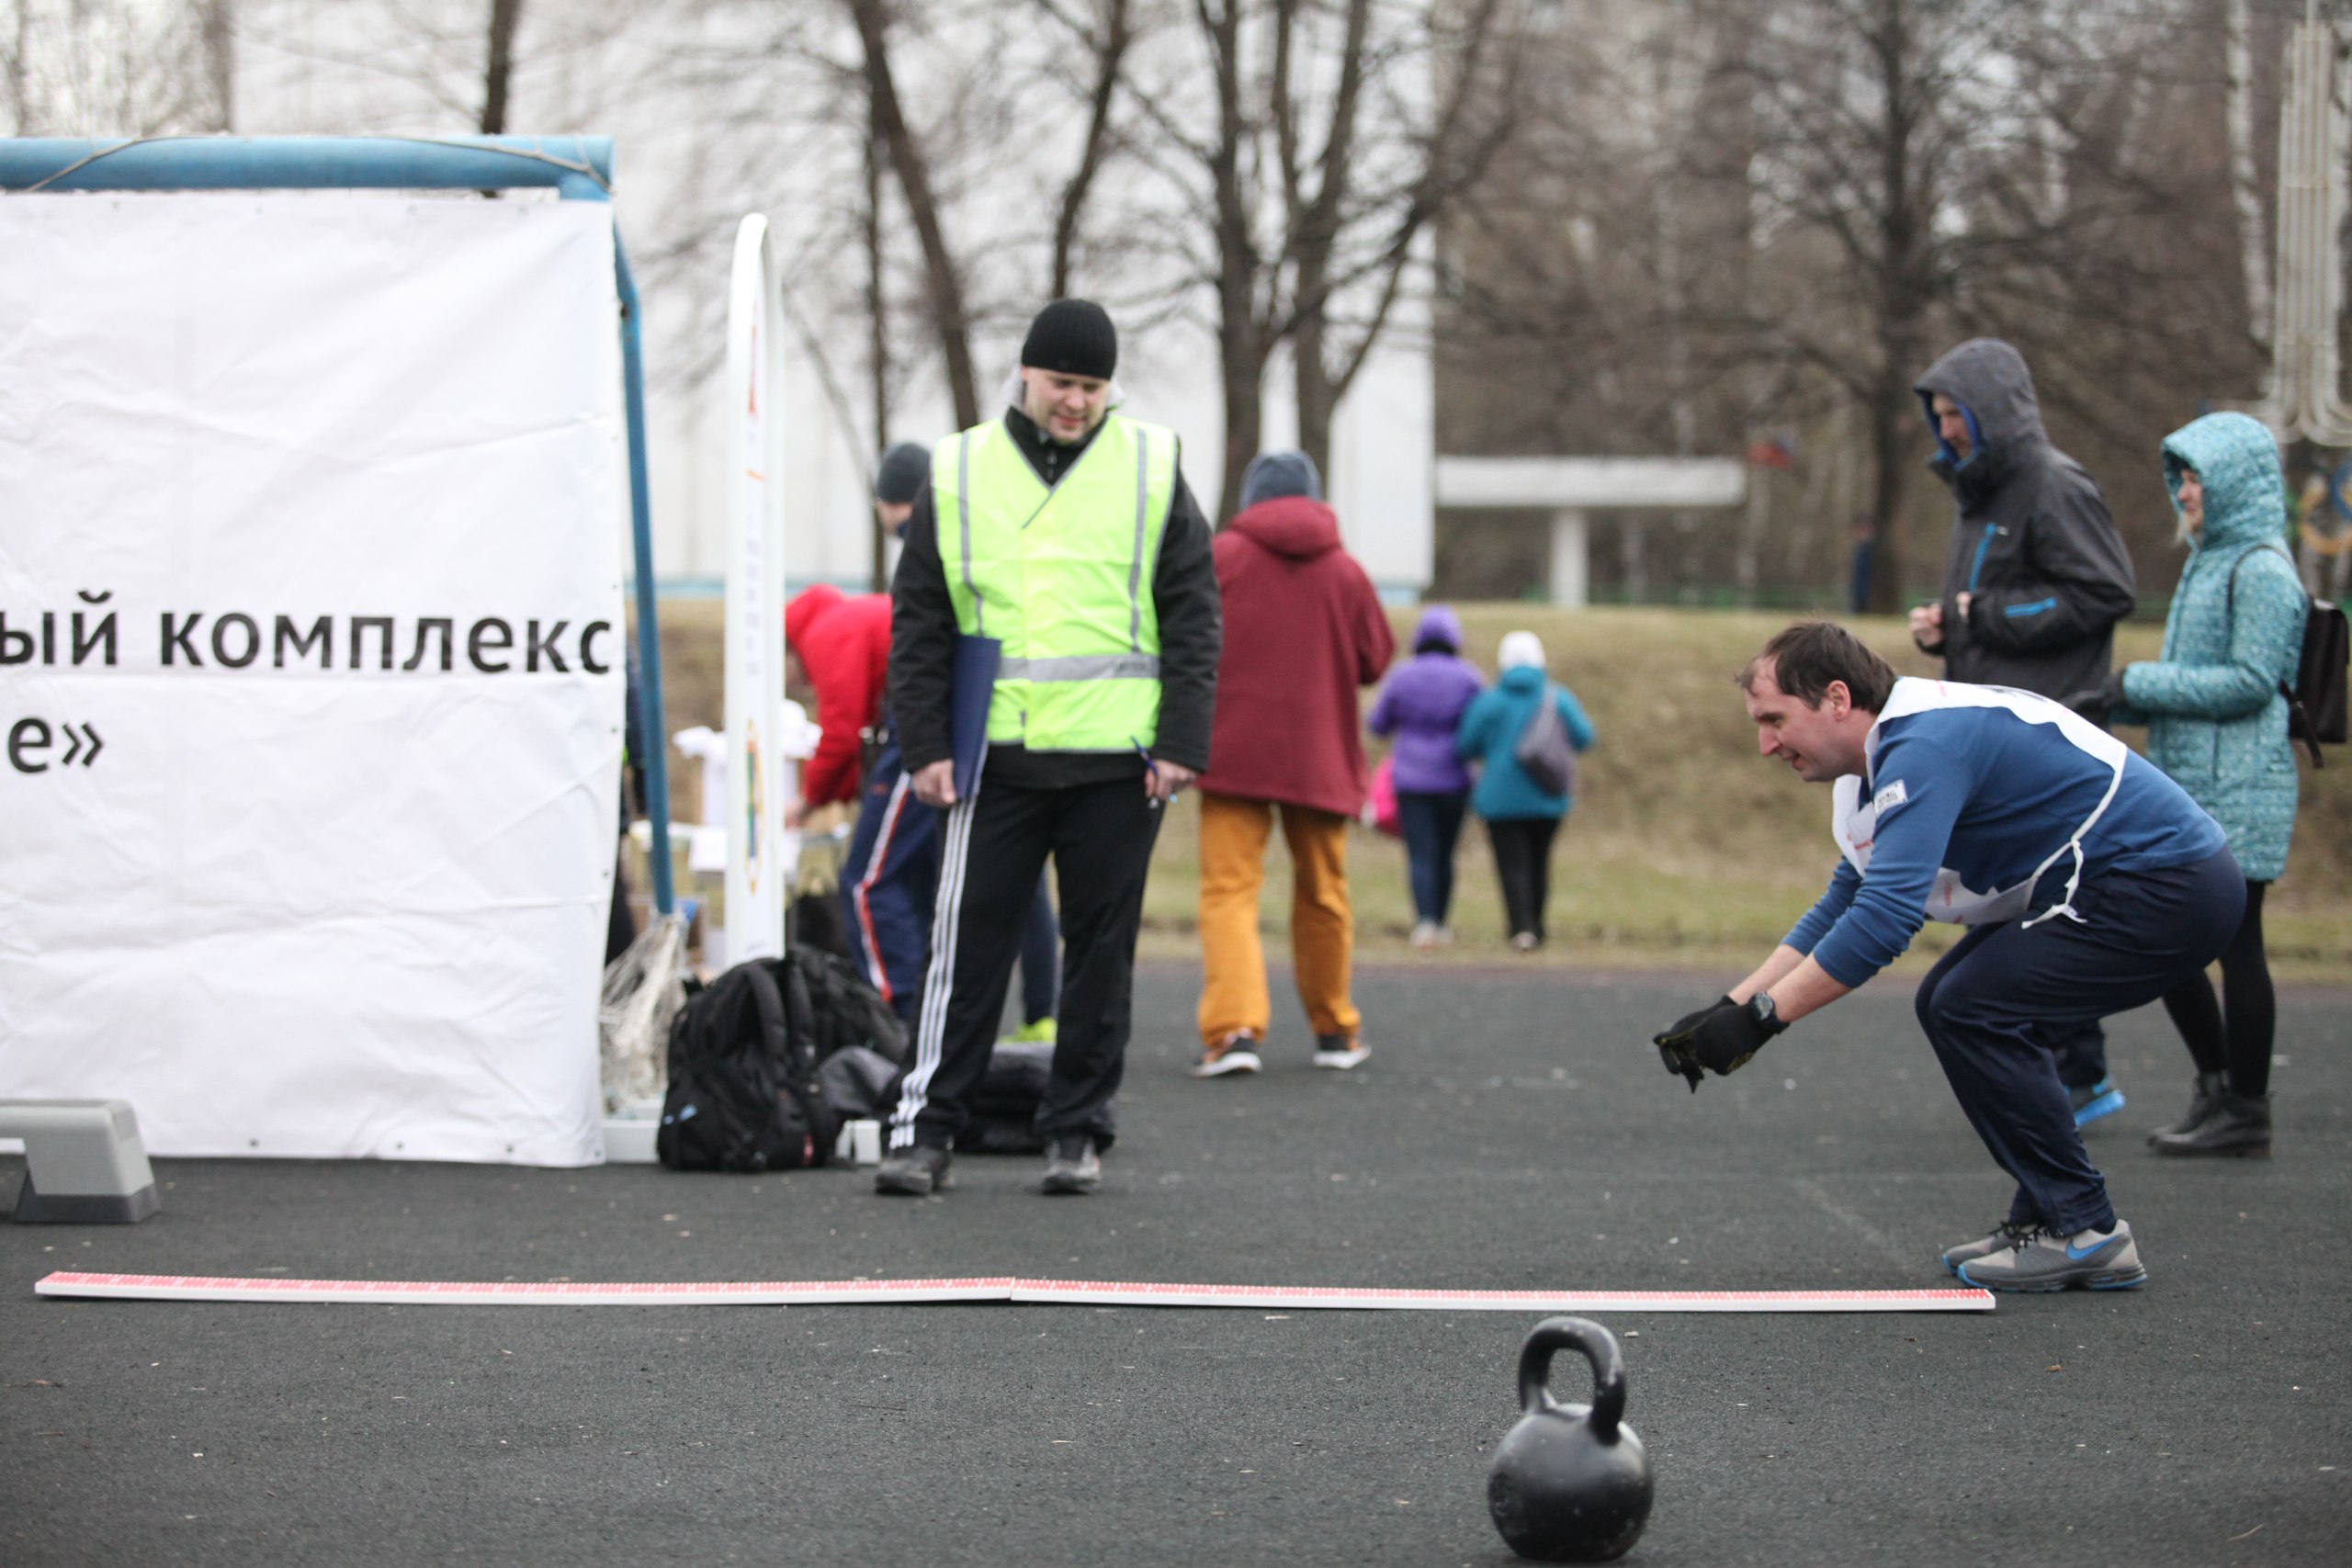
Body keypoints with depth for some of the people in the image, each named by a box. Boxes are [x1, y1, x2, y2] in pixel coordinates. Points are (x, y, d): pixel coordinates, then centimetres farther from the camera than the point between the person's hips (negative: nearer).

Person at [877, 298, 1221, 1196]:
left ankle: (1077, 1131, 13)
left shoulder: (1150, 470, 6)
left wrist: (1181, 743, -3)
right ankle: (926, 1126, 3)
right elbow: (917, 625, 8)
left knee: (1100, 947, 5)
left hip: (1117, 757, 0)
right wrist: (926, 745, 0)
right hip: (996, 756, 0)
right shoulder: (959, 476, 7)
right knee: (968, 941, -2)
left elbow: (1193, 616, 5)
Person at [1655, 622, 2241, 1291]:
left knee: (1971, 1010, -13)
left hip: (2168, 888, -11)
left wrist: (1764, 1016, -24)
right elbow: (1841, 909, 19)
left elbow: (1886, 915, -30)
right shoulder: (1893, 750, 13)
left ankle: (2084, 1233, -7)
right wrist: (1730, 1007, 9)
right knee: (1951, 1003, 10)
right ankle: (2048, 1217, 13)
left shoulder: (1925, 746, -21)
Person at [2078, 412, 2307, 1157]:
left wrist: (2139, 684, -17)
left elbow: (2250, 681, -19)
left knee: (2234, 941, -3)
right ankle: (2217, 1083, 24)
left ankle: (2246, 1112, 4)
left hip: (2238, 788, -10)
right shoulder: (2209, 564, 16)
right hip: (2187, 785, 10)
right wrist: (2113, 703, 6)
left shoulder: (2263, 573, -13)